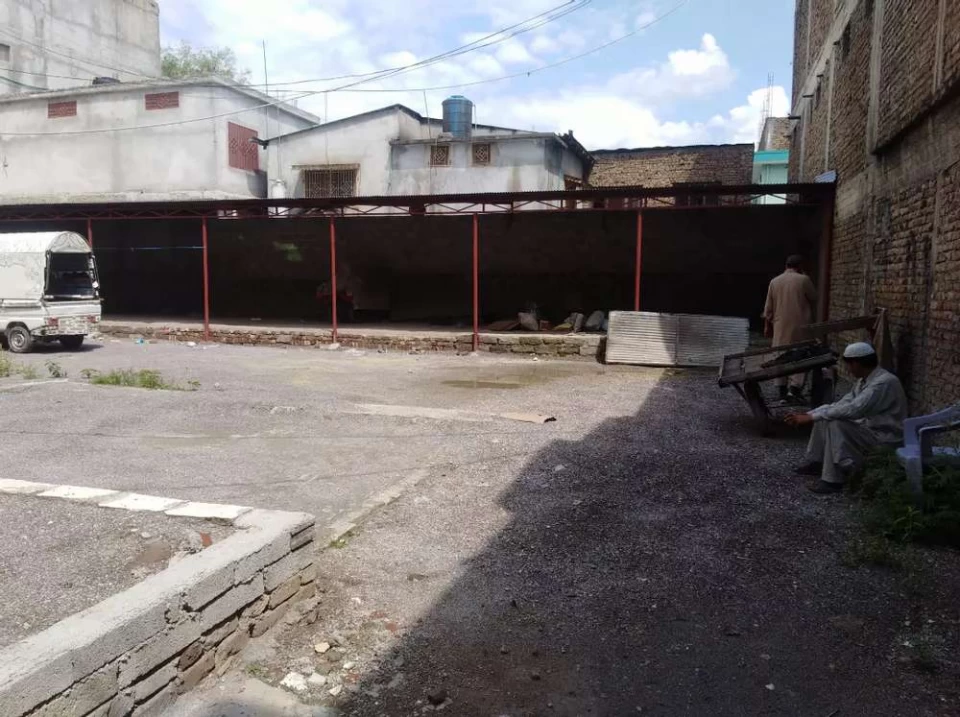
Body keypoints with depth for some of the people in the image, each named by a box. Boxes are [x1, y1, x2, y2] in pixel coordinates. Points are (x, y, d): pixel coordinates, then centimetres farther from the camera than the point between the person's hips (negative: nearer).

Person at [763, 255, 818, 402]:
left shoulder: (774, 281, 6)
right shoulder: (803, 280, -6)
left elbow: (769, 308, 7)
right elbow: (814, 299, 6)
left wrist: (768, 325, 14)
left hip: (780, 327, 4)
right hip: (800, 326, -4)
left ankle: (782, 390, 12)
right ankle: (795, 387, -7)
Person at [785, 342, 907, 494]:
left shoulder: (884, 382, -25)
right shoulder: (864, 380, 6)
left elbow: (852, 410, -34)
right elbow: (842, 404, 9)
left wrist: (812, 417, -30)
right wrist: (809, 414, -3)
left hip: (885, 436, -10)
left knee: (836, 425, -28)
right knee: (824, 417, 6)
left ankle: (832, 480, -23)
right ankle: (816, 462, 13)